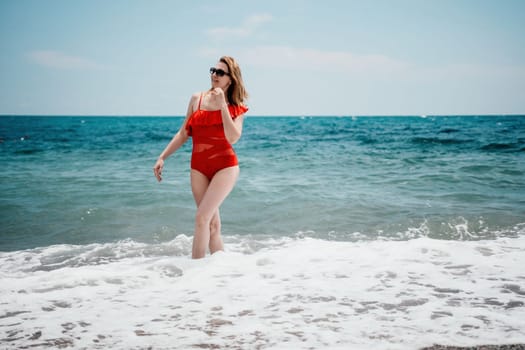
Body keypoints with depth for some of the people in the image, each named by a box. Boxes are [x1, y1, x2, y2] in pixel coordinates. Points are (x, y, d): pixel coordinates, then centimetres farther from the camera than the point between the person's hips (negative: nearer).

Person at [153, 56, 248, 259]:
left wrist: (223, 105, -17)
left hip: (225, 166, -4)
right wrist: (162, 157, 8)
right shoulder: (197, 99, 9)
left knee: (202, 217, -15)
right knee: (212, 225, 5)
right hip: (199, 168, 4)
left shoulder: (235, 107, 1)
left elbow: (233, 138, -16)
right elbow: (183, 134, 14)